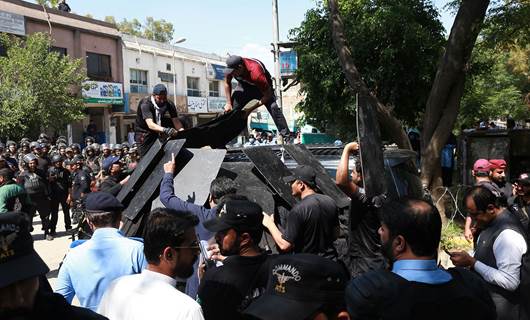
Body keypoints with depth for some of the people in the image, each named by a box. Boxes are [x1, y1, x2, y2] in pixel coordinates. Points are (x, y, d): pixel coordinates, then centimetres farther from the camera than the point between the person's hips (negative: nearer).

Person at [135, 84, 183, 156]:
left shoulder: (169, 104, -11)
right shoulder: (145, 104, -25)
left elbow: (176, 121, -18)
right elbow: (150, 124, -39)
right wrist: (164, 130, -57)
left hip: (158, 133, 5)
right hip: (144, 133, -5)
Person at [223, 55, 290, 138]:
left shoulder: (255, 73, -41)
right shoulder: (231, 68, -25)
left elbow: (268, 94, -32)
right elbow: (227, 83, -2)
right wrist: (228, 103, -9)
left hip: (263, 87, -4)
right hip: (244, 86, 5)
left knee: (273, 108, -24)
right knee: (230, 109, -7)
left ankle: (286, 135, -21)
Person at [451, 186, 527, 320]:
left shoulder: (507, 234, -27)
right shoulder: (492, 221, 2)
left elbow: (510, 282, -28)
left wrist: (472, 262, -25)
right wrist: (469, 259, -2)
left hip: (498, 307, -8)